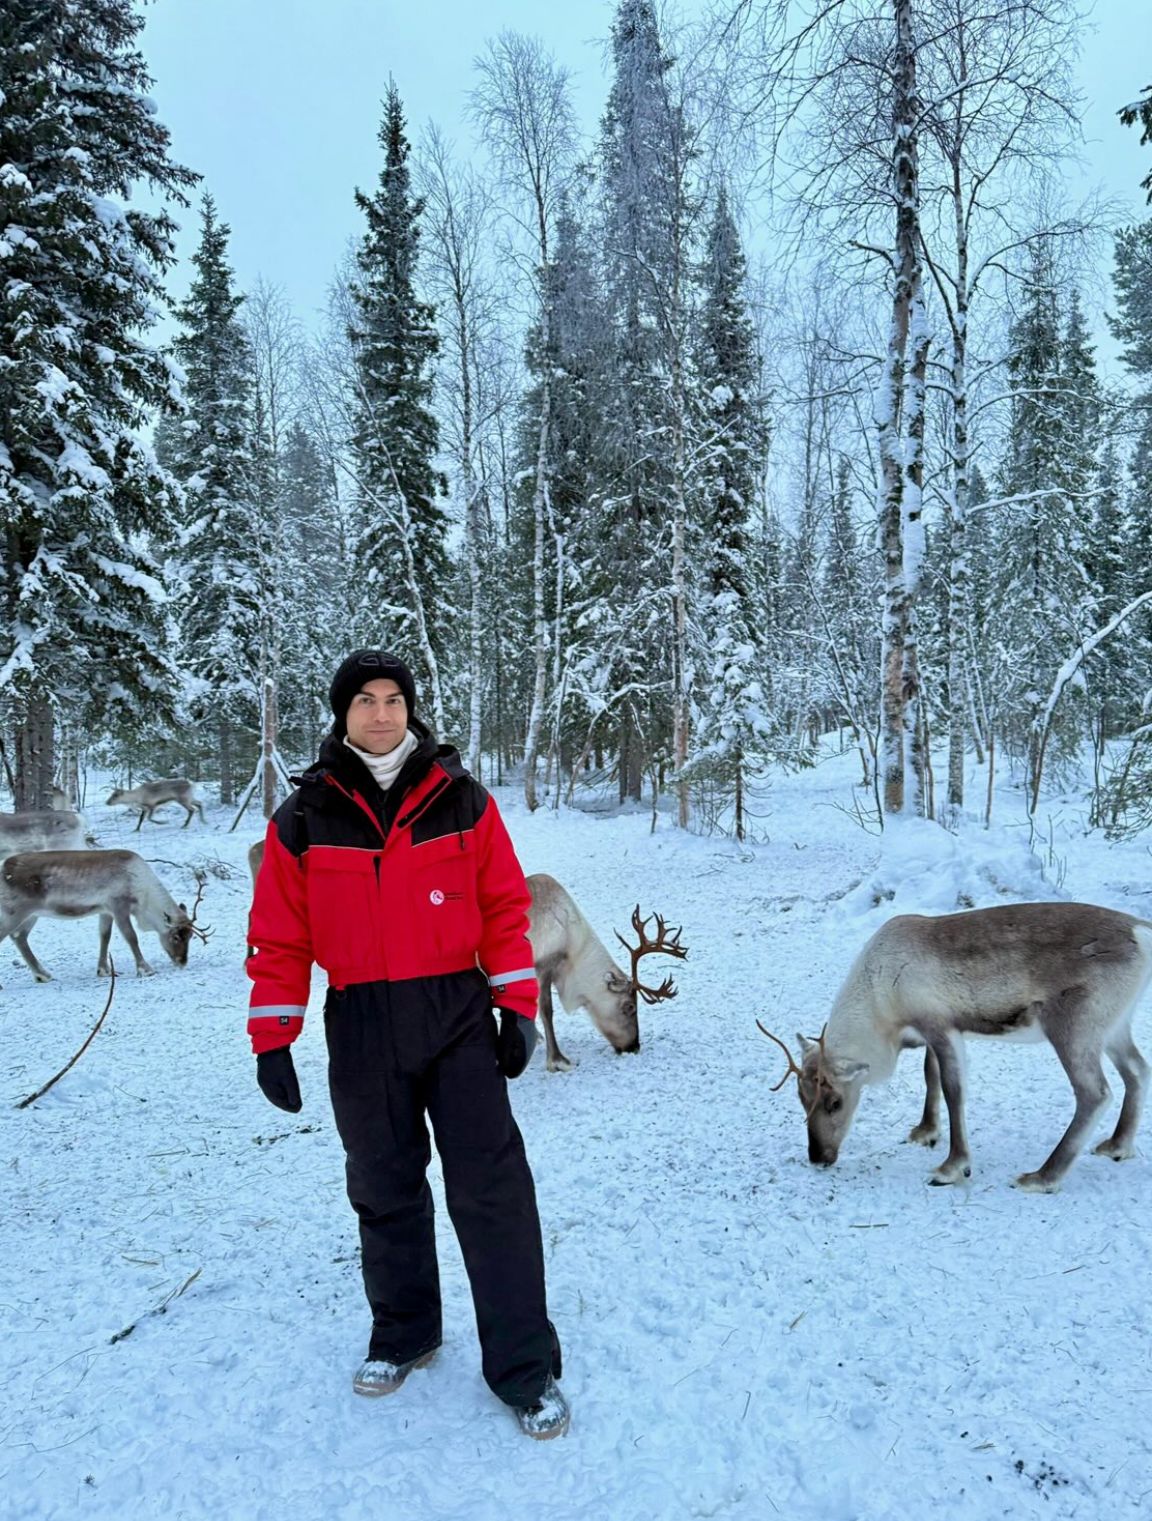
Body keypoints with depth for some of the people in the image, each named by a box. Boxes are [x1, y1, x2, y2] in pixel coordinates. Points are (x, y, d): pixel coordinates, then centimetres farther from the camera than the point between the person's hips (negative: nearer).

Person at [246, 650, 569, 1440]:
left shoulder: (462, 800, 0)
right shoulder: (306, 818, 0)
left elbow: (505, 906, 2)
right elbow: (280, 937, 2)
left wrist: (518, 1005, -2)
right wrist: (273, 1039, -1)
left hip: (458, 1015, -1)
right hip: (361, 1028, 1)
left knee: (493, 1189, -2)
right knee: (385, 1191, 14)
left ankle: (526, 1367, 9)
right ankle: (403, 1333, 34)